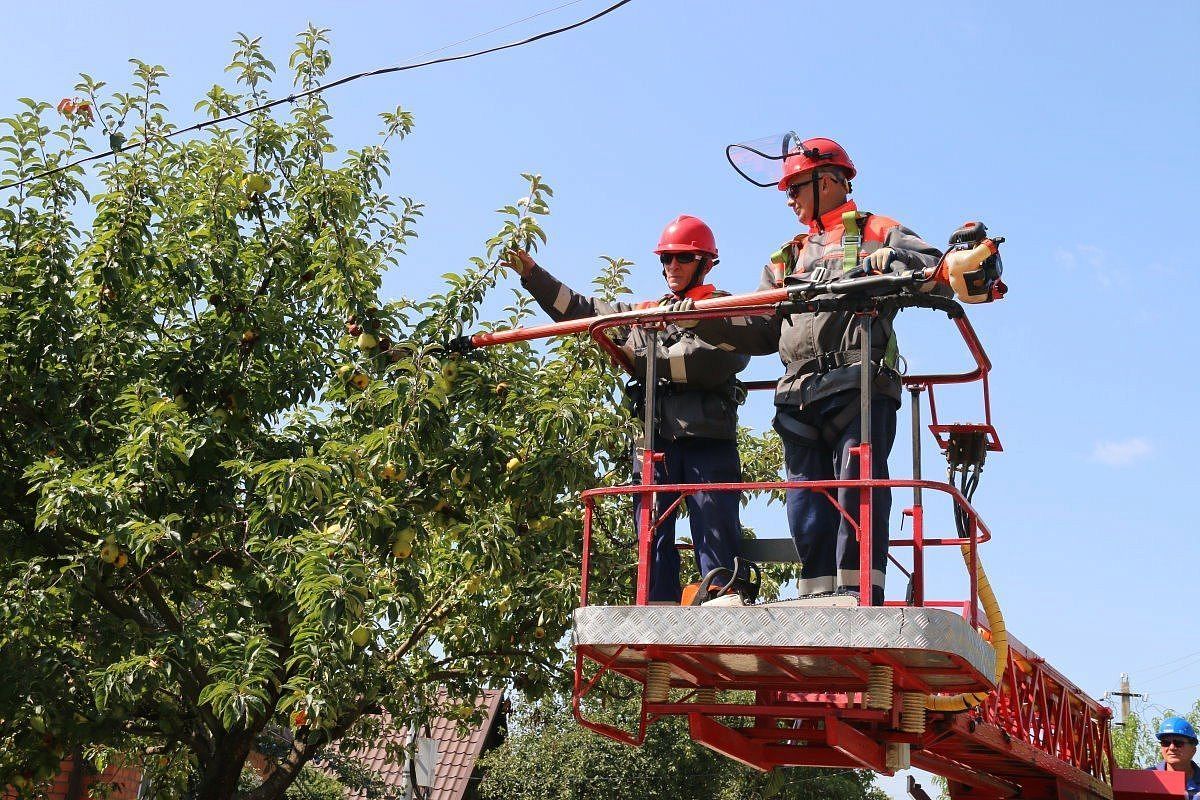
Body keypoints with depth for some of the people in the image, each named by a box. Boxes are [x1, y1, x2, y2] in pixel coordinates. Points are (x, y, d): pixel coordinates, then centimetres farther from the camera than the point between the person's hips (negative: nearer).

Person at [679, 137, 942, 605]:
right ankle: (820, 600, 2)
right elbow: (761, 332, 22)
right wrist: (703, 320, 8)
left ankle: (858, 593, -16)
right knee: (808, 506, 0)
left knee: (858, 488, -15)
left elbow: (942, 269, 1)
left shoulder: (876, 232, 14)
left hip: (860, 387, -5)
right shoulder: (787, 259, 30)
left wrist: (895, 261, -17)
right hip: (800, 398, 6)